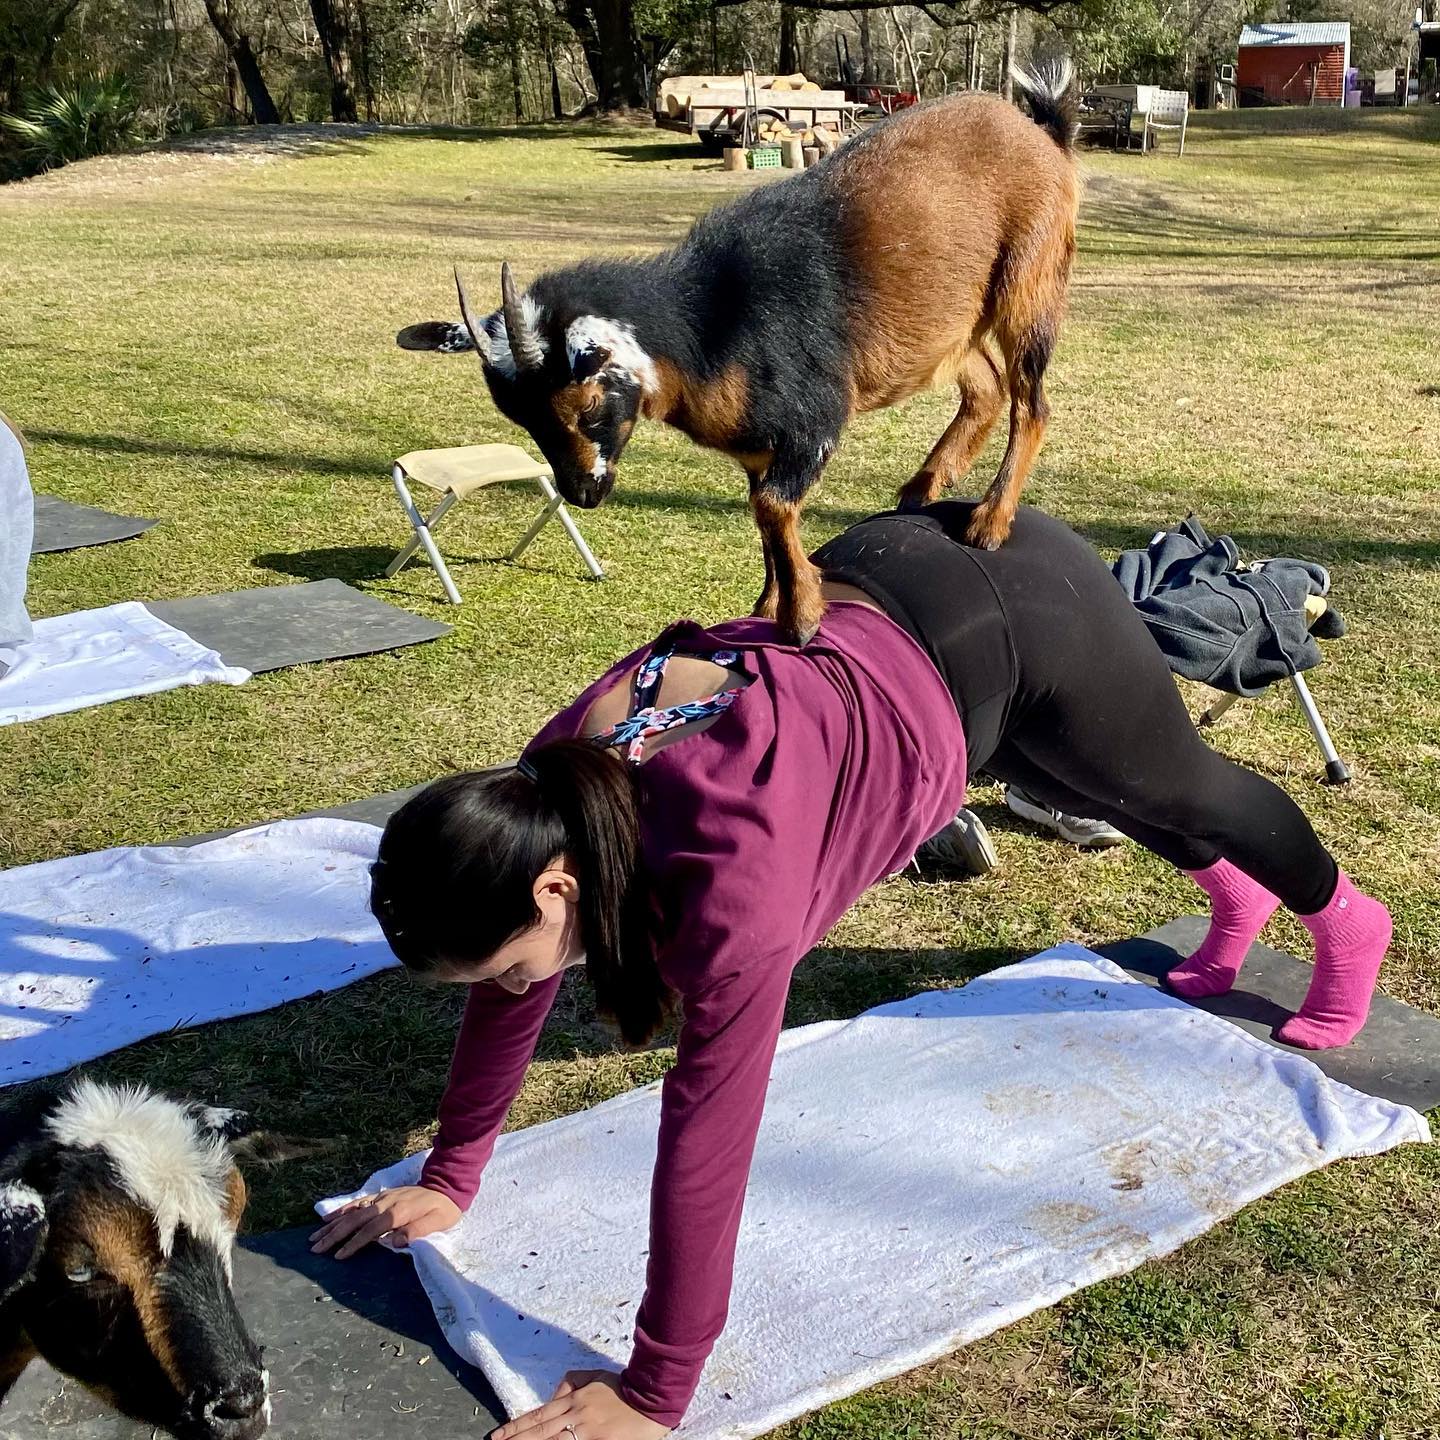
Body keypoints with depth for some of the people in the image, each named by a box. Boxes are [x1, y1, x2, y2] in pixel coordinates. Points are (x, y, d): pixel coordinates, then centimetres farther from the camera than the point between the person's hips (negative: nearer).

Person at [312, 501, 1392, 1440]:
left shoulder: (727, 875, -41)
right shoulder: (548, 801, -19)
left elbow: (705, 1130, -35)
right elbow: (511, 995, -4)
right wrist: (451, 1177, 4)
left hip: (1015, 616, -6)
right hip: (880, 579, 6)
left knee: (1176, 786, 23)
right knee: (1098, 793, 32)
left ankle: (1344, 926, 56)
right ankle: (1237, 895, 65)